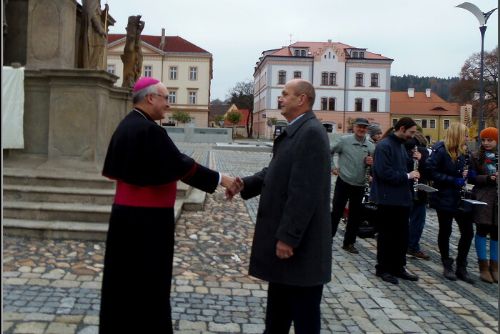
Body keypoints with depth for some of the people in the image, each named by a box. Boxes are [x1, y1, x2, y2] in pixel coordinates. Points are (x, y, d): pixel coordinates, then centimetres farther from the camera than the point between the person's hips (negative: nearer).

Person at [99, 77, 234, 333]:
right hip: (147, 218, -9)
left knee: (124, 276, 18)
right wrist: (219, 179, -12)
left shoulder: (126, 125, 9)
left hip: (126, 212, 9)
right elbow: (182, 166, -20)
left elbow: (114, 169, 16)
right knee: (147, 280, 4)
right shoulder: (149, 130, -20)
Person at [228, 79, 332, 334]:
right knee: (278, 310, 23)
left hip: (300, 242, -10)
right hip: (284, 234, 10)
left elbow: (304, 192, -24)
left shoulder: (311, 133, -19)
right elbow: (275, 172, 13)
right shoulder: (295, 131, 13)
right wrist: (245, 184, -4)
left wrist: (288, 237, -23)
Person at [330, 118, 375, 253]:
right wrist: (332, 168, -3)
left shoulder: (371, 146, 3)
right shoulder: (344, 140, -7)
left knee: (355, 215, 10)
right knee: (336, 212, -2)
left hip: (359, 185, 4)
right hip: (343, 182, -4)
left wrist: (371, 163, -9)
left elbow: (373, 166, 12)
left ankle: (349, 243, 22)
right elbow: (329, 153, 0)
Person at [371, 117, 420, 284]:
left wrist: (414, 160, 3)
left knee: (402, 234, 13)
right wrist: (407, 176, -19)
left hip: (402, 197, 9)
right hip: (388, 198, -9)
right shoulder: (384, 145, -15)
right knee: (387, 235, 2)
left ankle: (398, 267, 24)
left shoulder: (401, 145, 14)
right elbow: (384, 172, -24)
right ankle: (383, 269, 15)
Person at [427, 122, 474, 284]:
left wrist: (467, 175, 2)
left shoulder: (463, 152, 9)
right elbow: (431, 172, -20)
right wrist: (453, 180, -21)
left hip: (460, 198, 7)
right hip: (445, 198, -6)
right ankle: (447, 267, 21)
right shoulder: (440, 151, -13)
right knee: (445, 232, 7)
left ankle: (461, 267, 17)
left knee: (468, 232, 4)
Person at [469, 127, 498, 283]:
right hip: (483, 198, -2)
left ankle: (494, 266, 17)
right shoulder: (476, 157, 5)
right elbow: (472, 178, -3)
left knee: (495, 233, 7)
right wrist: (488, 178, -16)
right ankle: (483, 267, 8)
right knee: (482, 230, 0)